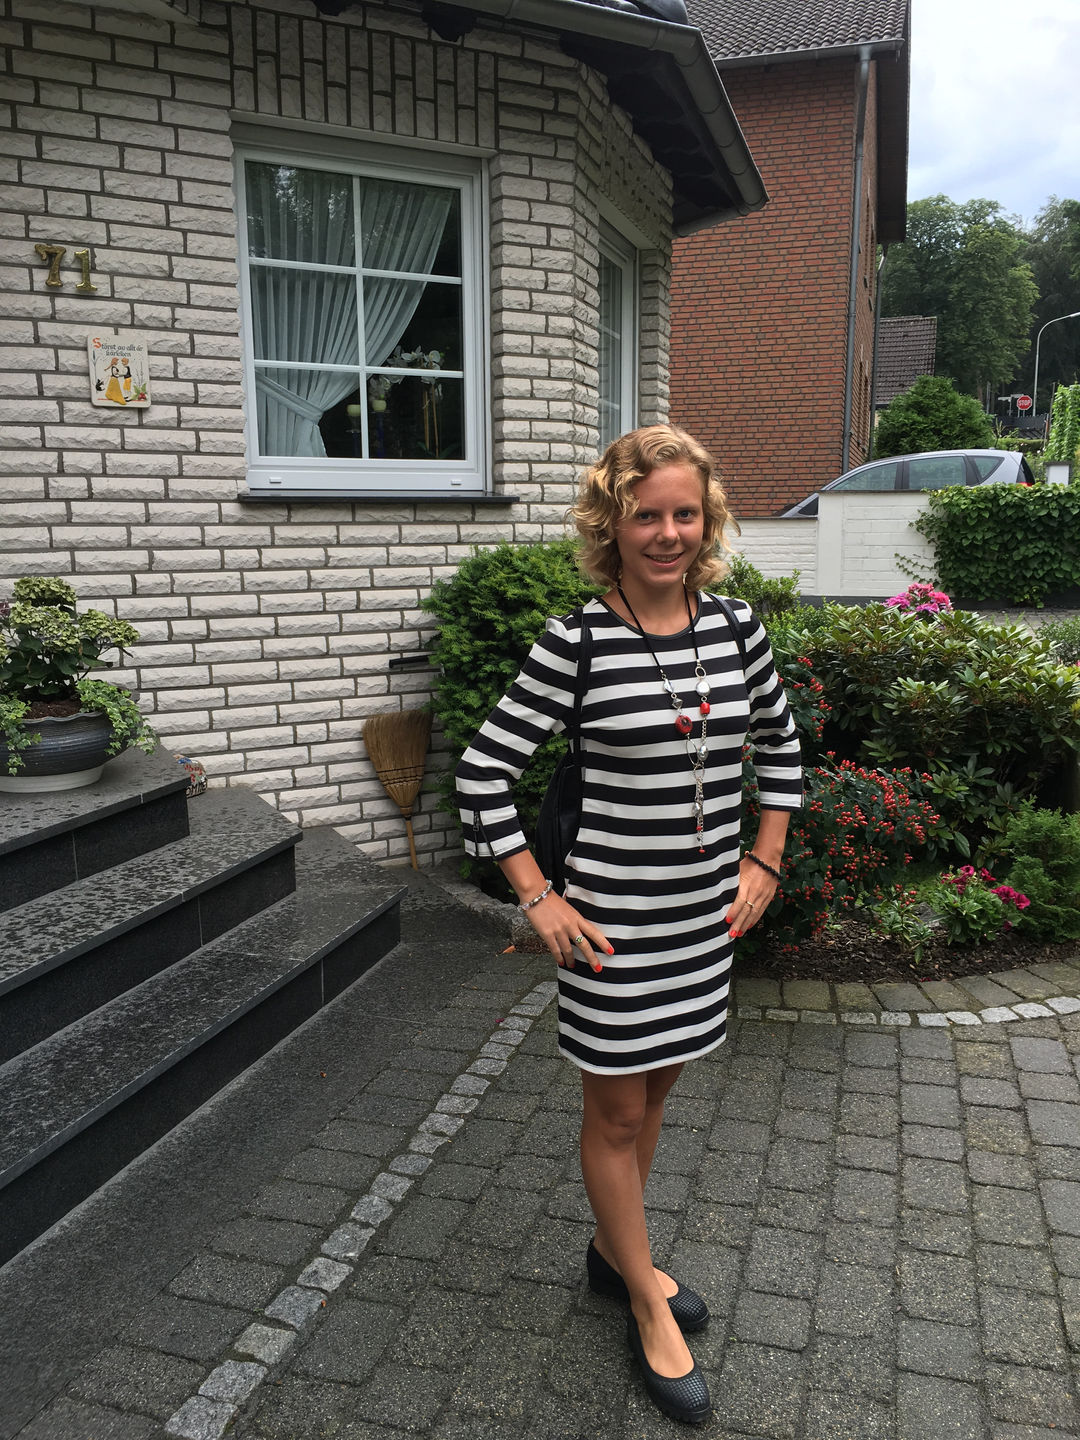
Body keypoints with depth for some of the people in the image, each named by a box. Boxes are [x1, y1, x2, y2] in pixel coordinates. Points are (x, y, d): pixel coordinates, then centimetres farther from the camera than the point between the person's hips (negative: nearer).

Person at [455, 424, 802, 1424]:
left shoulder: (736, 627, -1)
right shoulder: (578, 642, -15)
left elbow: (780, 745, 14)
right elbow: (484, 771, -12)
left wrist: (765, 861, 8)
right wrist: (538, 900, -13)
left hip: (708, 913, 5)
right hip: (615, 919, -5)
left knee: (654, 1091, 22)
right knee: (616, 1113, 12)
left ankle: (614, 1250, 47)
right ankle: (649, 1309, 34)